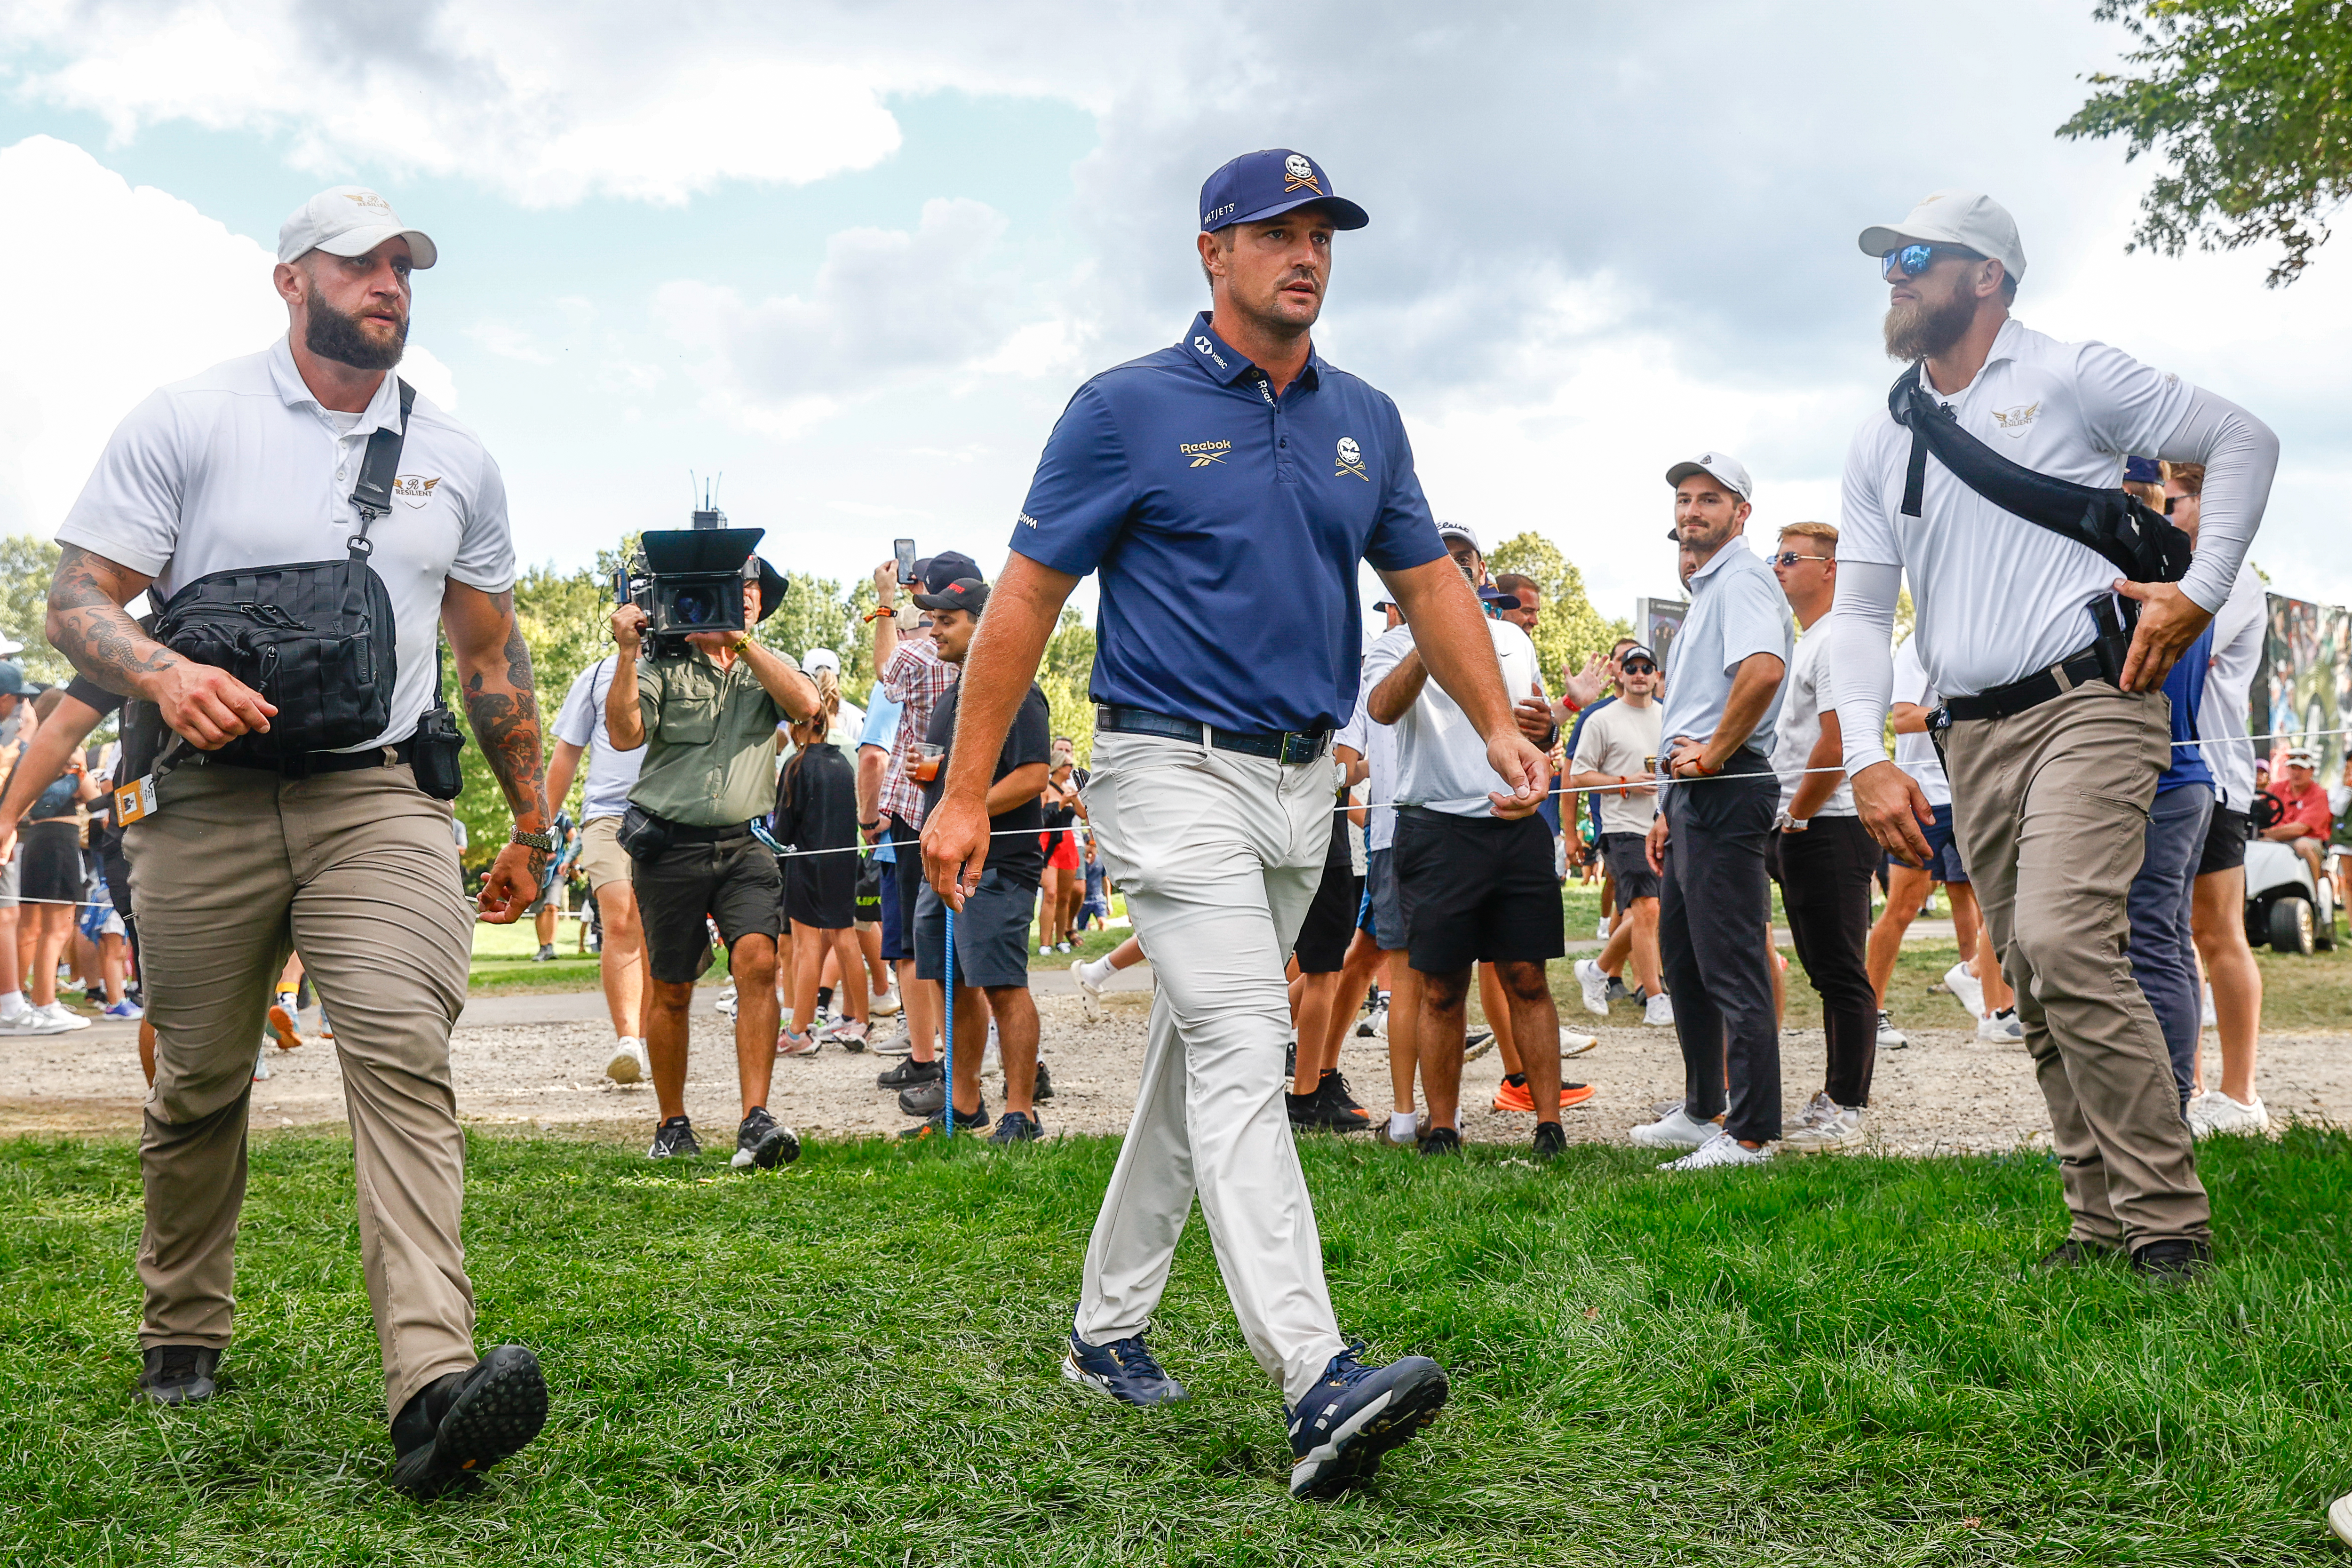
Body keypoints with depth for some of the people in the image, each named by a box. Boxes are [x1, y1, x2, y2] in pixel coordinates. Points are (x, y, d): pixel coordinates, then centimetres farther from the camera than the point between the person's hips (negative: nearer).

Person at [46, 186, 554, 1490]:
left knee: (402, 1052, -18)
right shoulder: (187, 423, 5)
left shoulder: (454, 461, 16)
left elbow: (490, 656, 22)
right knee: (197, 1085, 9)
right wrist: (162, 673, -22)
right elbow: (78, 598, 0)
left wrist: (530, 821, 22)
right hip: (208, 803, -1)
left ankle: (432, 1388, -29)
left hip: (380, 801, 1)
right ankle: (183, 1334, 32)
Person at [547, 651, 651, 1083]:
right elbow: (566, 754, 16)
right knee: (620, 926, -18)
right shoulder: (597, 677, 11)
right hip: (609, 815, -1)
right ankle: (625, 1039, -23)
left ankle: (646, 1042, 16)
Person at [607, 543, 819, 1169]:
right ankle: (673, 1127, 22)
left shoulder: (768, 666, 13)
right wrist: (627, 653, -16)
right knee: (670, 991, 6)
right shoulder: (663, 666, 4)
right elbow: (625, 732, -10)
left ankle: (756, 1122, -20)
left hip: (745, 846, 1)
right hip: (670, 846, -1)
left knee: (757, 962, -19)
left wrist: (741, 642, -13)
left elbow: (806, 703, -9)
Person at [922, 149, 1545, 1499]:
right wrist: (967, 794, -7)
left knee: (1201, 1055, 14)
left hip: (1303, 784, 7)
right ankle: (1317, 1384, -26)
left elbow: (1428, 580, 17)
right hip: (1177, 771, -7)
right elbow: (1028, 598, -4)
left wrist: (1499, 725, 2)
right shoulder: (1129, 409, -5)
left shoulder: (1364, 419, 12)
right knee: (1245, 1050, -18)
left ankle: (1110, 1323, 27)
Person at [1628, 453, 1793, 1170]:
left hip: (1724, 790, -11)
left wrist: (1712, 754, -20)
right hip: (1691, 793, 11)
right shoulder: (1704, 590, 24)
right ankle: (1702, 1111, 28)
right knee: (1682, 961, 17)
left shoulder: (1742, 580, -9)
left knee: (1731, 967, -10)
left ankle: (1749, 1135, -7)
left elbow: (1763, 669, -30)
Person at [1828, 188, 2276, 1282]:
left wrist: (2200, 593, -5)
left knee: (2065, 940, -23)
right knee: (2036, 988, 6)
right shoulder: (1882, 444, 16)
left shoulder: (2070, 379, 1)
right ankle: (2101, 1225, 14)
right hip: (1975, 739, 6)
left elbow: (2242, 441, 5)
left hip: (2089, 700, -6)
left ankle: (2168, 1222, -14)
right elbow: (1859, 610, 12)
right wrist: (1867, 758, 0)